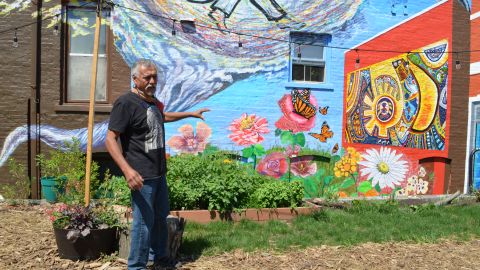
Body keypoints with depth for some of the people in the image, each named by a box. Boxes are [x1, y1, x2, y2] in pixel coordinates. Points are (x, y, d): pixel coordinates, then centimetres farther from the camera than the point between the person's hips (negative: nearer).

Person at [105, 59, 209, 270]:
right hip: (142, 175, -9)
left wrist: (191, 113, 37)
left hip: (159, 173, 9)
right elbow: (110, 139, -20)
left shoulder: (153, 101, 11)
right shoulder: (126, 103, -16)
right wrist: (127, 169, -31)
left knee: (161, 217, 19)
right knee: (144, 221, -2)